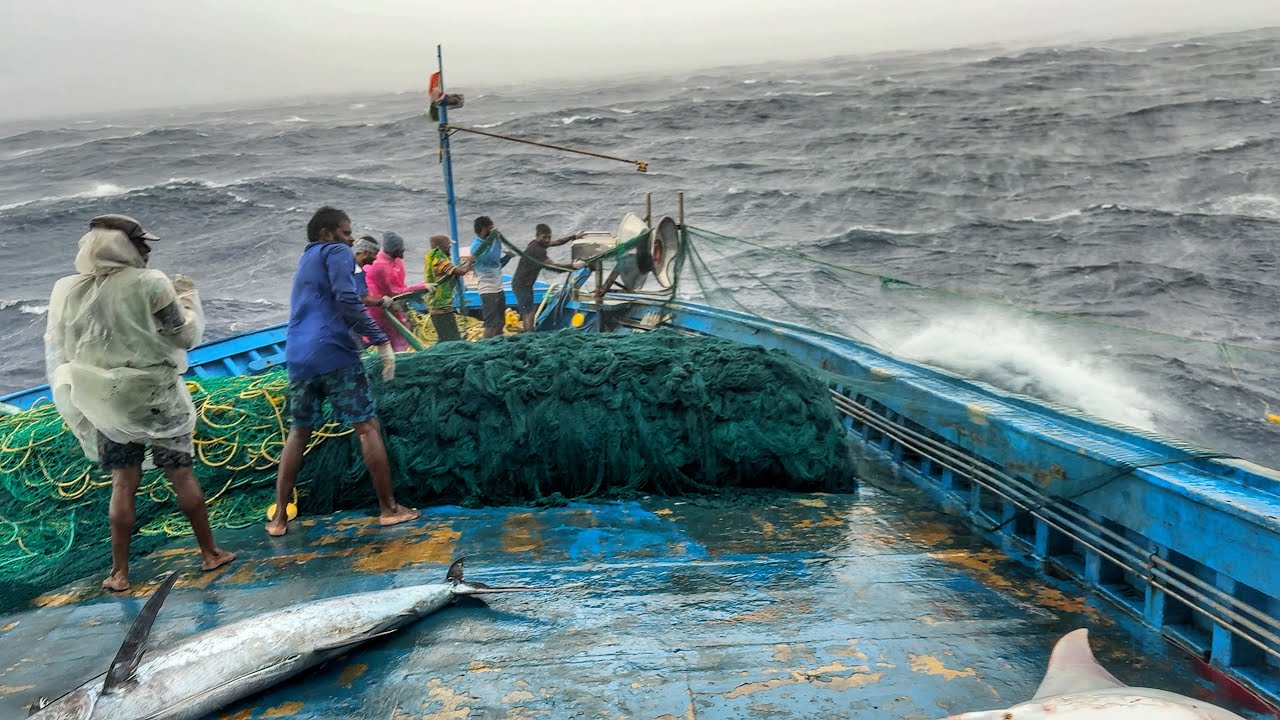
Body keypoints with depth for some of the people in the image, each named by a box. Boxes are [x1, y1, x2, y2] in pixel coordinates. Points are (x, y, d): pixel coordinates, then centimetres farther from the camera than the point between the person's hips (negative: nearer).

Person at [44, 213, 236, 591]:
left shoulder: (65, 291, -2)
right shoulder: (151, 284, -14)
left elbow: (57, 351, 6)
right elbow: (187, 336, -6)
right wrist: (187, 296, 7)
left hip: (107, 402, 3)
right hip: (158, 397, -3)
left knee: (123, 485, 11)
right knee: (182, 476, 8)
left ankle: (119, 572, 14)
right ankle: (210, 553, 18)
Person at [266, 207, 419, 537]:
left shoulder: (305, 260, 27)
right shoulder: (337, 252, 2)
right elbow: (346, 301, -15)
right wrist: (382, 341, -16)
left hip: (298, 357, 8)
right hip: (332, 351, -8)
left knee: (299, 433, 15)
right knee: (367, 427, -1)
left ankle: (279, 516, 14)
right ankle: (389, 508, 3)